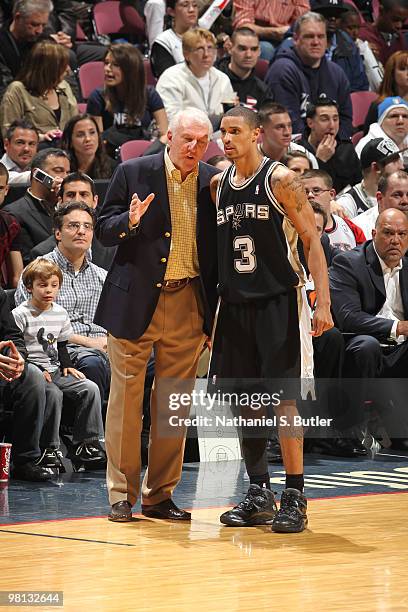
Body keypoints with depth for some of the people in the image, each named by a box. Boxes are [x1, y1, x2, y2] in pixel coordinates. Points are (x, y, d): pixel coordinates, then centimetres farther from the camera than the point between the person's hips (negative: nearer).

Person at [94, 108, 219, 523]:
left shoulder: (214, 183, 5)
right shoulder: (133, 173, -1)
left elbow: (219, 245, 8)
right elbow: (103, 230, 0)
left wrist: (216, 300, -7)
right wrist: (130, 222, -20)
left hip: (188, 304, 3)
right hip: (136, 301, -2)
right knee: (126, 397, 0)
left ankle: (159, 495, 15)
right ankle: (122, 494, 8)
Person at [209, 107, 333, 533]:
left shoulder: (280, 180, -7)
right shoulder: (217, 186, 10)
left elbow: (311, 240, -8)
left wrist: (323, 302, -16)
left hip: (278, 302, -6)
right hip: (235, 304, 6)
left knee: (283, 398, -9)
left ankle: (294, 498, -3)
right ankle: (258, 496, 17)